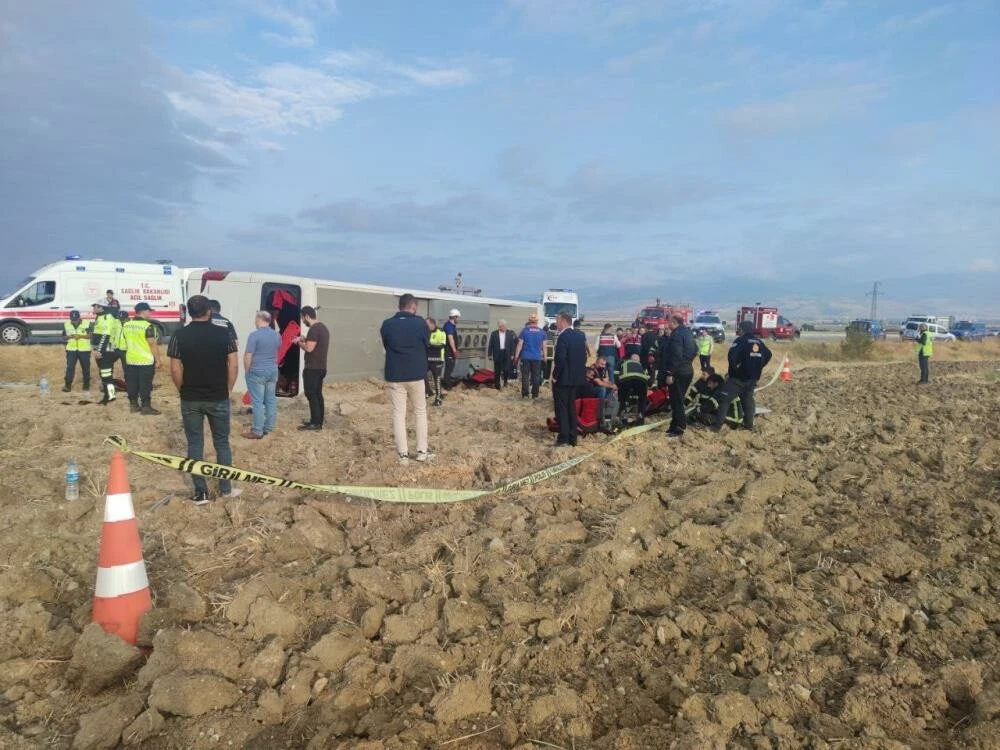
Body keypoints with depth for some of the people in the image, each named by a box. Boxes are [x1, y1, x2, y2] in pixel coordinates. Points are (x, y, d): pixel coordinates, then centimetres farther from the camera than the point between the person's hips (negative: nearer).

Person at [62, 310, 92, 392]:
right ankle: (68, 385, -2)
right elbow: (64, 336, 9)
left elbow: (90, 335, -5)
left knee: (85, 367, 7)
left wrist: (81, 336, -21)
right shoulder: (66, 324, 4)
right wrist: (69, 336, -13)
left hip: (84, 350, -1)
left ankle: (86, 384, 21)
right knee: (70, 367, -5)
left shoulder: (87, 323, -4)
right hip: (71, 350, 2)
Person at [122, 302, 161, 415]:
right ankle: (146, 407, 1)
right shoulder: (147, 326, -16)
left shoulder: (126, 325, 7)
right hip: (146, 361, -7)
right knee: (145, 385, -1)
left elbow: (127, 342, 17)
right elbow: (152, 344, -17)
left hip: (131, 360, 7)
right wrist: (157, 359, -11)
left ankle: (133, 405, 19)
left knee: (132, 383, 12)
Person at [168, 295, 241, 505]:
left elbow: (175, 370, -5)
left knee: (195, 444, 8)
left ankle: (200, 493, 10)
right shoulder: (223, 333, -5)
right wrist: (228, 390, 6)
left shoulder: (179, 335, -4)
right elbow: (233, 365, -5)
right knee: (222, 442, 12)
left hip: (190, 400, 0)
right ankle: (226, 488, 19)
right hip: (218, 398, 0)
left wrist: (184, 392, 9)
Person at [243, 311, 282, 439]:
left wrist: (247, 371, -3)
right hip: (273, 371, 7)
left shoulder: (254, 335, -16)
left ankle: (257, 431, -1)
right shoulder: (277, 335, 6)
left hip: (257, 372, -7)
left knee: (257, 402, -3)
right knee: (271, 400, 10)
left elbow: (248, 356, -15)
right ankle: (269, 428, 16)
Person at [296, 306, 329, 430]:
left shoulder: (314, 329, -17)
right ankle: (318, 421, 16)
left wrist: (299, 342, -5)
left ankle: (315, 423, -5)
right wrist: (305, 339, 17)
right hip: (320, 367, 10)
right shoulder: (323, 327, 15)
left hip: (312, 368, -10)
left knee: (311, 394, -6)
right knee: (317, 394, 12)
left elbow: (309, 348, -22)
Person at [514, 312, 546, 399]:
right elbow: (544, 346, 3)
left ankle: (525, 394, 4)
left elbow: (520, 345, -4)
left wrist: (516, 356, 0)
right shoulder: (542, 332, 2)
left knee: (525, 376, 4)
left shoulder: (524, 330, -3)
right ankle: (535, 394, 8)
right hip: (537, 358, 1)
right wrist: (545, 357, 12)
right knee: (536, 377, 6)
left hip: (526, 357, -1)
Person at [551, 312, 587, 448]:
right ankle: (572, 438, 17)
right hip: (576, 377, 8)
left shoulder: (563, 336, -18)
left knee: (561, 408, -1)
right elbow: (584, 356, 11)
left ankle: (563, 438, -2)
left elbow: (560, 359, -23)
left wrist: (555, 376, -13)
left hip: (563, 378, -8)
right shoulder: (580, 335, 8)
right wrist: (578, 371, 15)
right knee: (571, 407, 14)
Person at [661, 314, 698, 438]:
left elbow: (676, 355, -24)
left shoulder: (677, 334, -16)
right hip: (687, 370, 10)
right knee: (679, 399, 16)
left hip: (678, 372, -10)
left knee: (676, 400, -4)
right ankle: (676, 425, 22)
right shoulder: (687, 333, 14)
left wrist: (670, 373, -24)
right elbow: (695, 350, 23)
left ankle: (678, 428, -2)